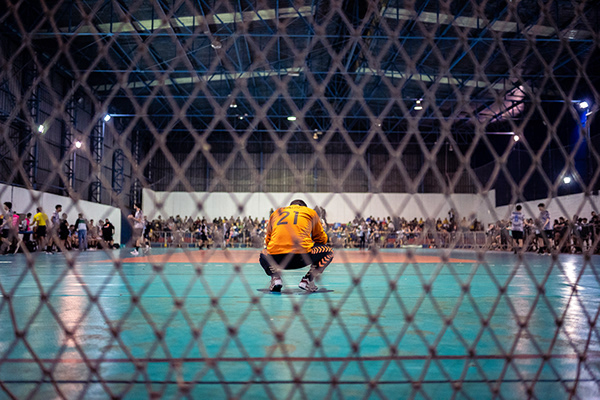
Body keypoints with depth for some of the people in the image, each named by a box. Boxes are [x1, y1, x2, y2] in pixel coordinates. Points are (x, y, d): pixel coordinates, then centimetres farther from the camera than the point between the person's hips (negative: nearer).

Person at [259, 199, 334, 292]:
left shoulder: (276, 212, 28)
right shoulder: (310, 212, 22)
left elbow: (267, 240, 32)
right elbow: (321, 238, 28)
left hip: (276, 258, 3)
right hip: (302, 255, -3)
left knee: (263, 255, 38)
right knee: (328, 252, 23)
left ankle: (275, 277, 9)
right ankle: (307, 280, 8)